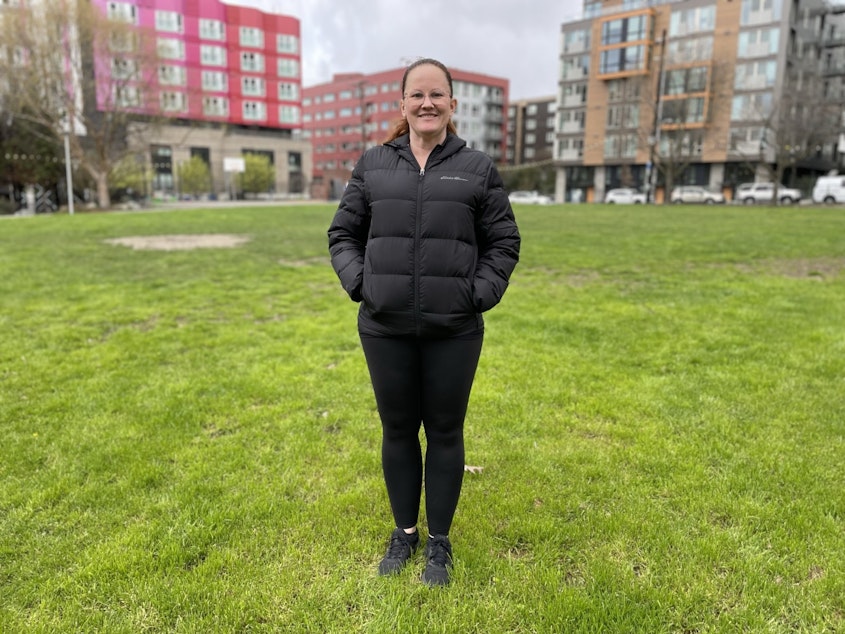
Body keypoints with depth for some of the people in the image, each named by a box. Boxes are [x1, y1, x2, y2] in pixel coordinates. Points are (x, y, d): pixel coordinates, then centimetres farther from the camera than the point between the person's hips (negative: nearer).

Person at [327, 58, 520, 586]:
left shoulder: (478, 169, 4)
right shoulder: (373, 165, 7)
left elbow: (504, 242, 6)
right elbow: (343, 234, 11)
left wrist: (480, 294, -6)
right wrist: (360, 283, -3)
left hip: (454, 332, -1)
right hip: (385, 329, 2)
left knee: (445, 433, 10)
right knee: (398, 430, 13)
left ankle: (440, 542, 30)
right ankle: (404, 533, 35)